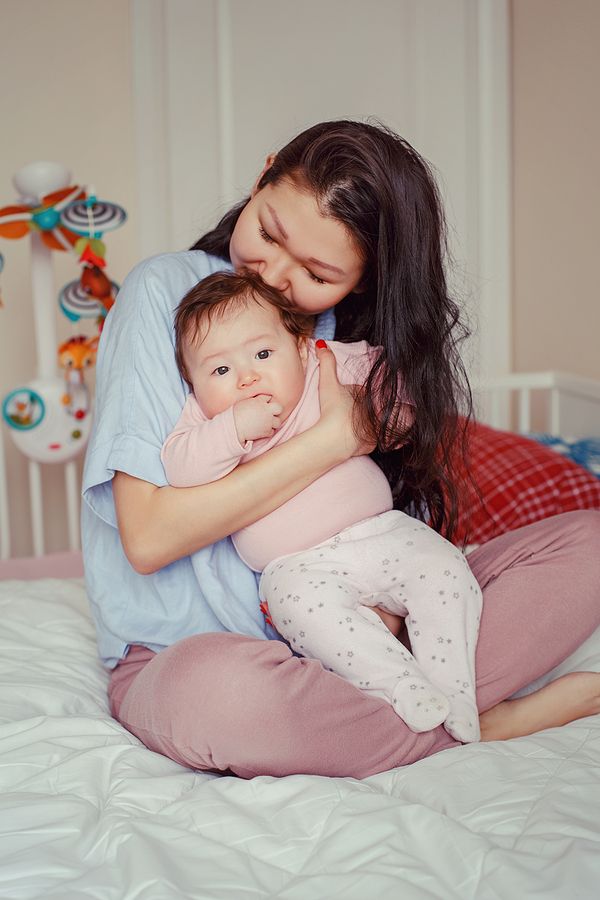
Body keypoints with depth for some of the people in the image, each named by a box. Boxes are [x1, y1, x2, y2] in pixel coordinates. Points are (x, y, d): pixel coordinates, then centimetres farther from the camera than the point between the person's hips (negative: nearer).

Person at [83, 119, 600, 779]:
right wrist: (337, 437, -17)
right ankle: (487, 723, -15)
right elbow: (148, 536, -17)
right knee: (225, 692, -42)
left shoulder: (358, 334, 5)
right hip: (183, 649, -4)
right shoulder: (168, 291, -9)